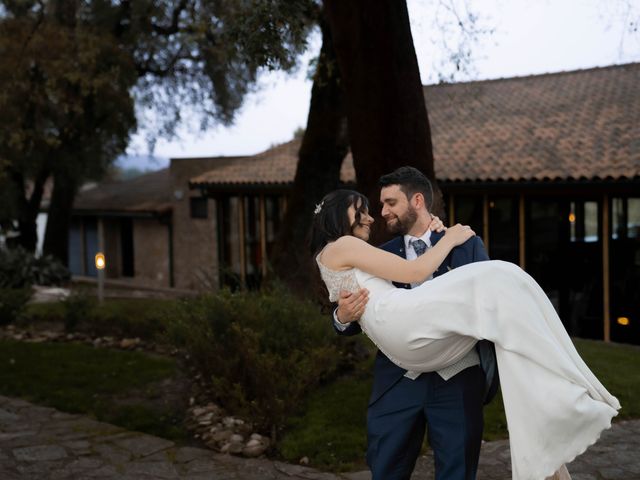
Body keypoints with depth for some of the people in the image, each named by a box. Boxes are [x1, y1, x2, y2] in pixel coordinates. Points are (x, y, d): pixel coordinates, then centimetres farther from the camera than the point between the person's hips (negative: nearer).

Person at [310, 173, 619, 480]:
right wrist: (449, 239, 14)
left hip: (408, 351, 10)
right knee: (496, 282, -20)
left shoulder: (334, 259, 35)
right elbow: (414, 272, 2)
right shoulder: (342, 245, 7)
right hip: (402, 320, -9)